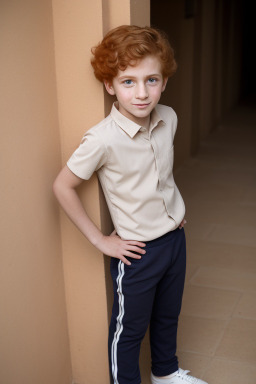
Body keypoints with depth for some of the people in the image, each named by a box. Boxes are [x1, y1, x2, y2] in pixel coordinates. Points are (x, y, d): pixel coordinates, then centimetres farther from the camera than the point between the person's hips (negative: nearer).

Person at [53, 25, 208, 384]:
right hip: (137, 250, -6)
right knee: (130, 328, 14)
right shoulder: (103, 139, -26)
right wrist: (99, 240, -14)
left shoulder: (169, 118, -8)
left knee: (168, 316, 26)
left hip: (175, 237, 6)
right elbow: (63, 187, -17)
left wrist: (174, 206, 6)